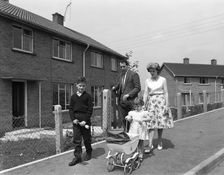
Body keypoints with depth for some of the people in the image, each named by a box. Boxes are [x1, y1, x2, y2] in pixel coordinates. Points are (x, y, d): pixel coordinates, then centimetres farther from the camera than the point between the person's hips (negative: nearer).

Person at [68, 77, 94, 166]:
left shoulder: (88, 96, -3)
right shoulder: (73, 96, 7)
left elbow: (90, 109, -6)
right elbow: (71, 109, 7)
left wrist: (85, 120, -14)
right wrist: (73, 119, -7)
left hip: (85, 121, -2)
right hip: (76, 121, 3)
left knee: (87, 138, 10)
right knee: (76, 139, 3)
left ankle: (89, 153, 31)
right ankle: (77, 156, 11)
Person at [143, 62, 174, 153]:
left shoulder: (163, 80, 0)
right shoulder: (147, 80, 6)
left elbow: (166, 93, -1)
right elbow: (145, 93, 4)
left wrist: (167, 105, -7)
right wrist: (144, 105, -4)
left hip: (161, 101, -1)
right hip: (151, 102, 2)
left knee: (161, 121, 2)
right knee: (151, 123, -4)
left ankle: (160, 142, 22)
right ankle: (150, 145, -3)